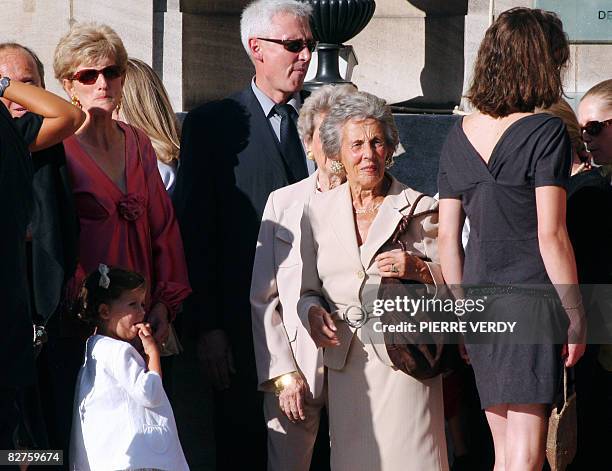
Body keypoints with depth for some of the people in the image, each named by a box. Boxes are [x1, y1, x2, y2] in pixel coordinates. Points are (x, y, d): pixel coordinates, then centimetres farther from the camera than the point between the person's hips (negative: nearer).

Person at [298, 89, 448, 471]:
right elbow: (307, 289, 16)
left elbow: (453, 282, 3)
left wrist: (418, 269, -16)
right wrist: (314, 313, -5)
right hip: (345, 365, 3)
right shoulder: (318, 211, 12)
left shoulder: (421, 209, 4)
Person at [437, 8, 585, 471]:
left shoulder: (460, 136, 10)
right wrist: (576, 315, -6)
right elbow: (551, 235, -13)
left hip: (480, 300, 6)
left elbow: (448, 237, 11)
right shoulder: (546, 132, -9)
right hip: (532, 297, -6)